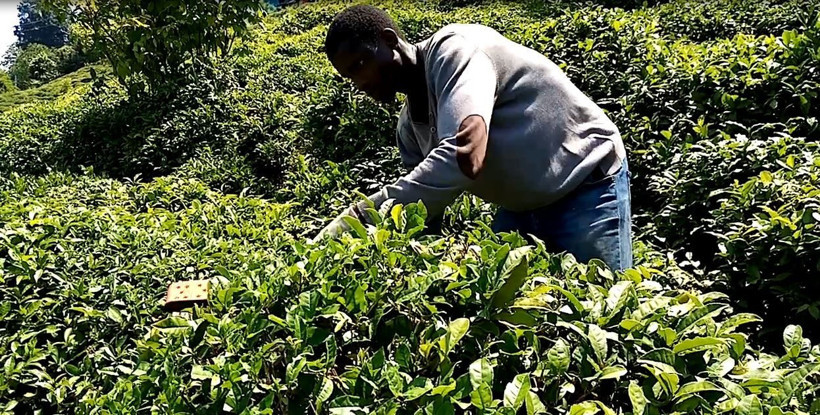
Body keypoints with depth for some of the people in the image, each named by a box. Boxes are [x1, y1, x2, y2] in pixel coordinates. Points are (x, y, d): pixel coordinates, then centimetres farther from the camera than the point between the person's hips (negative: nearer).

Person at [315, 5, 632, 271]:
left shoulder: (453, 49, -24)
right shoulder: (409, 125, 0)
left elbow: (461, 159, -40)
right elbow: (425, 192, 5)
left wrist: (358, 218, -42)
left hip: (587, 184, -7)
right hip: (519, 206, 8)